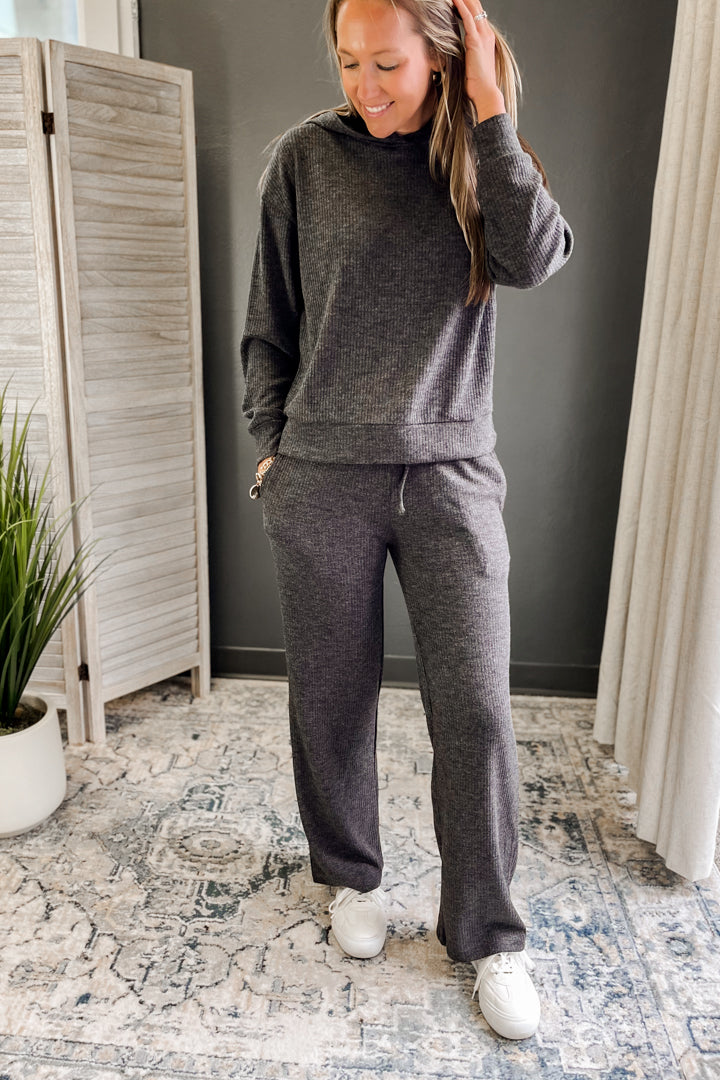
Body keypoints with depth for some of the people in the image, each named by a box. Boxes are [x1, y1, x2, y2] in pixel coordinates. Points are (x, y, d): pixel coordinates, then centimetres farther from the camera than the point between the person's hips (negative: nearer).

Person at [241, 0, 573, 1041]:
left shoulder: (480, 154, 8)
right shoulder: (307, 155, 4)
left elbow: (536, 257, -12)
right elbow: (268, 323, 7)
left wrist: (492, 115, -9)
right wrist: (269, 447, 4)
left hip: (452, 473, 1)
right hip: (324, 475, 0)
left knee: (475, 710, 0)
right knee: (332, 696, 10)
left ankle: (489, 935, 21)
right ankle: (351, 875, 36)